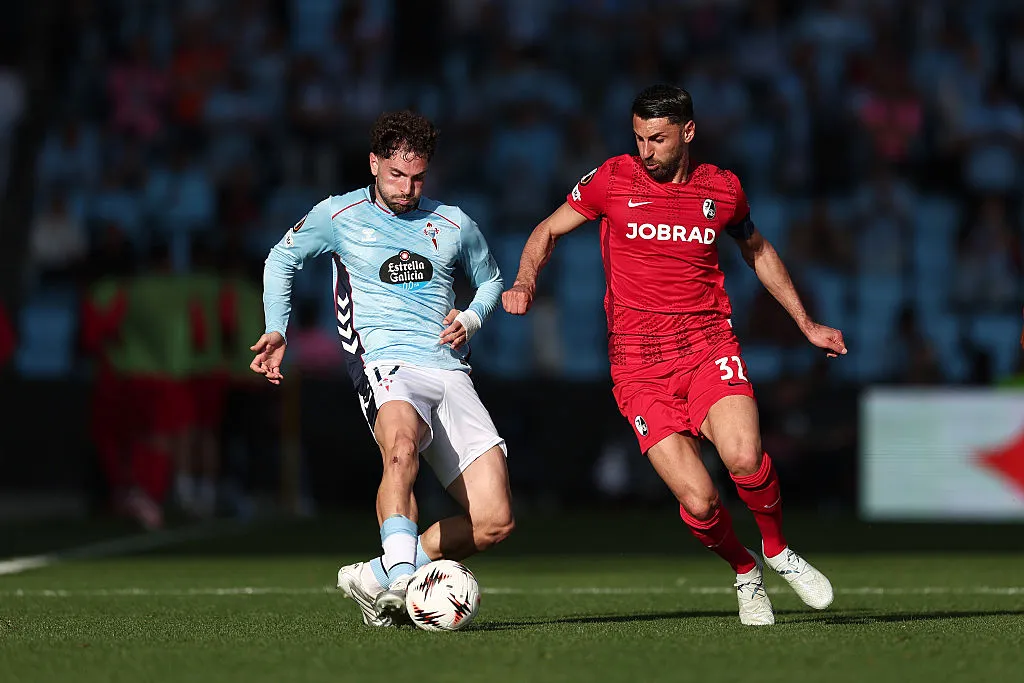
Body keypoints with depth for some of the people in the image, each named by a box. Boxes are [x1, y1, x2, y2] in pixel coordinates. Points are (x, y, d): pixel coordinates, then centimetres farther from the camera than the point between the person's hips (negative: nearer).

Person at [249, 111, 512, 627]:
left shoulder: (453, 224, 15)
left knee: (494, 521, -9)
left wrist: (470, 319, 11)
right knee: (401, 446, -42)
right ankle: (402, 574, -53)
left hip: (450, 372, 4)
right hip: (386, 365, -4)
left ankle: (375, 578, 5)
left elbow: (490, 279, 32)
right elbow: (281, 259, 22)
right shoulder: (339, 216, 7)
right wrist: (277, 332, 10)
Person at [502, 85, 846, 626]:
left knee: (744, 459, -27)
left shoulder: (722, 190, 7)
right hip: (638, 364, -1)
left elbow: (757, 251, 26)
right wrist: (525, 281, -5)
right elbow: (548, 231, 15)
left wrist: (806, 324, 29)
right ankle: (744, 571, 17)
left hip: (708, 345, 1)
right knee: (698, 501, -15)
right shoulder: (612, 180, 2)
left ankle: (778, 551, 4)